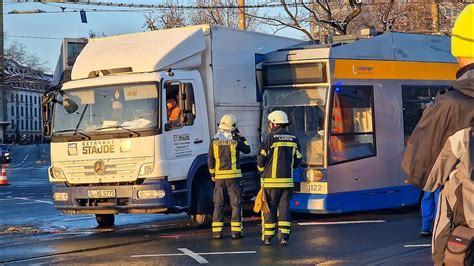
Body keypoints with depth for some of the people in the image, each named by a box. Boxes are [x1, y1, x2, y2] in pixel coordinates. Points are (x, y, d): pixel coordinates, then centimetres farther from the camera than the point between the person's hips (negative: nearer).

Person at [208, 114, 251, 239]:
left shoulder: (214, 141, 1)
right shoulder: (235, 140, -5)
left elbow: (210, 159, 3)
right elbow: (247, 150, 10)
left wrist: (212, 174, 13)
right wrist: (240, 137, 17)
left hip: (219, 176, 3)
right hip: (233, 175, -2)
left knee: (218, 204, 8)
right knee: (236, 203, 3)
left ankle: (217, 231, 5)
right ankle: (236, 230, -1)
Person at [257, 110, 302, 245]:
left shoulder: (270, 138, -8)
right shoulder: (293, 139, 7)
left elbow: (261, 159, -6)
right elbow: (297, 159, 11)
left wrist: (262, 170, 14)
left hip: (271, 180, -4)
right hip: (287, 180, 4)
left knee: (269, 208, 4)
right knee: (284, 207, 8)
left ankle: (267, 237, 8)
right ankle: (284, 236, 3)